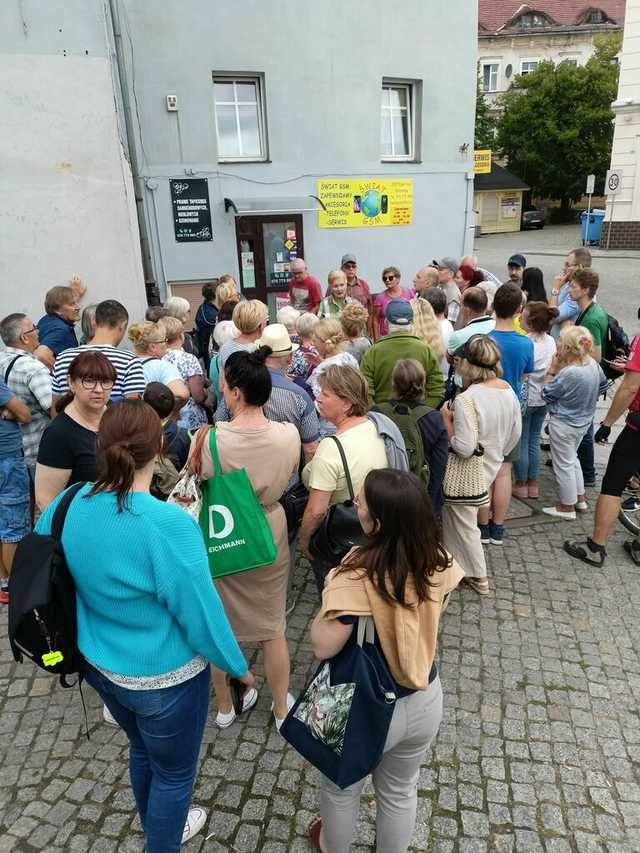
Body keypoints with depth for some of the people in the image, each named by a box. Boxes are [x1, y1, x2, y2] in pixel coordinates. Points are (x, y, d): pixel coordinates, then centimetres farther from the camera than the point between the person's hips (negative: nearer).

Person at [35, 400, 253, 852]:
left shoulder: (70, 505, -13)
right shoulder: (169, 525, -33)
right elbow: (202, 613, -24)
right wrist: (239, 666, -6)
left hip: (100, 665, 7)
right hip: (164, 678, -7)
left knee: (142, 750, 33)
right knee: (175, 771, 22)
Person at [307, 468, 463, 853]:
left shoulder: (359, 573, -34)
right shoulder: (437, 560, -16)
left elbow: (324, 646, -26)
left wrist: (330, 595, -13)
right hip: (426, 699, 4)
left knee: (342, 789, 28)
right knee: (401, 790, 31)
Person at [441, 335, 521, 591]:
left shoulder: (466, 399, -28)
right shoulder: (508, 390, -4)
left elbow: (464, 448, -29)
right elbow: (515, 433, 7)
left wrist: (446, 419, -16)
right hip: (492, 466, 7)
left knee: (463, 522, 13)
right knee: (467, 516, 26)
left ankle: (478, 578, 27)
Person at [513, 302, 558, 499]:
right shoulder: (551, 341, 0)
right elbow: (553, 370, 9)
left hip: (525, 398, -7)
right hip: (543, 398, 7)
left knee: (521, 442, 6)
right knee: (534, 441, 16)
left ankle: (521, 485, 17)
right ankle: (533, 485, 23)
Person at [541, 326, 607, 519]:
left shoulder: (568, 373, -30)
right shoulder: (593, 364, -7)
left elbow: (546, 393, -16)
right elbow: (602, 385, 12)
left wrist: (553, 368, -14)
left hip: (563, 425, -8)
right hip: (584, 422, 8)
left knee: (564, 464, 7)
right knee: (572, 458, 26)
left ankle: (567, 507, 21)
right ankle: (580, 498, 36)